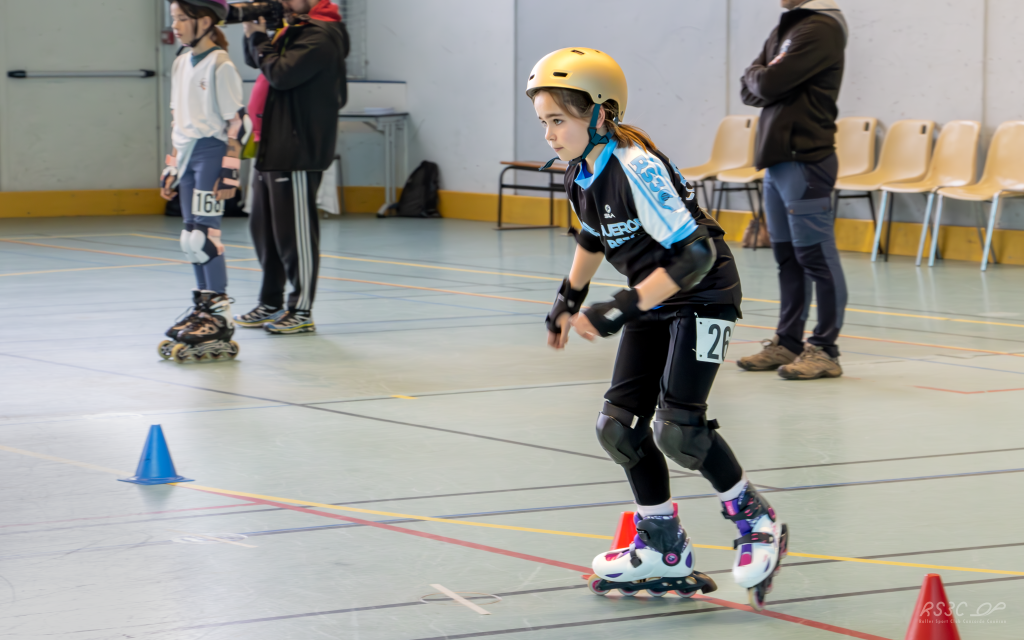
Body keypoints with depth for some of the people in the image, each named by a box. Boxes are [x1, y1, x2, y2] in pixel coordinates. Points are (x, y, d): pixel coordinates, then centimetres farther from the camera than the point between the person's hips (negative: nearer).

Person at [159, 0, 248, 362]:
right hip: (188, 156, 8)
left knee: (203, 236, -12)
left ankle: (219, 317, -9)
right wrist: (171, 168, 20)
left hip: (212, 154, -8)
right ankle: (203, 308, 18)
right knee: (191, 238, 9)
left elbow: (237, 122, -12)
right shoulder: (181, 65, 15)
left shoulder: (220, 65, -10)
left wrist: (230, 171, -16)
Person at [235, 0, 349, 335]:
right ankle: (271, 304, 25)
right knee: (264, 228, 15)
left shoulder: (320, 37, -14)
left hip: (298, 152, -10)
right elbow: (257, 62, 22)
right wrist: (253, 33, 5)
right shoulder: (294, 29, 16)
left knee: (295, 231, -6)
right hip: (272, 146, 10)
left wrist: (259, 37, -11)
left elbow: (281, 73, -23)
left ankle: (302, 312, 0)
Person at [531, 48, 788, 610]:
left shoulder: (636, 168, -27)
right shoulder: (580, 174, -1)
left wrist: (624, 308, -30)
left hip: (703, 296, -9)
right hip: (655, 303, 9)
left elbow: (696, 253, -29)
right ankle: (666, 552, 18)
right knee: (620, 425, 5)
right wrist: (570, 299, 20)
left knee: (677, 427, -18)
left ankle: (757, 523, 3)